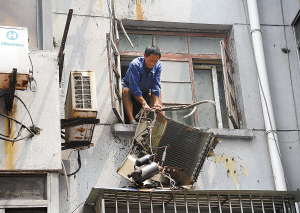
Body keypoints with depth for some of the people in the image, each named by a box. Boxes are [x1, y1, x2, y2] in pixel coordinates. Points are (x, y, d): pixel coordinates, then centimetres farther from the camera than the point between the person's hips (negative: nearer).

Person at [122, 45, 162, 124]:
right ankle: (132, 120, -43)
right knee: (126, 91, -36)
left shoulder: (158, 65, -18)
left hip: (145, 92, 4)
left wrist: (156, 103, -34)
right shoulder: (135, 65, -31)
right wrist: (144, 103, -42)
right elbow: (134, 88, -35)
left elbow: (156, 86, -20)